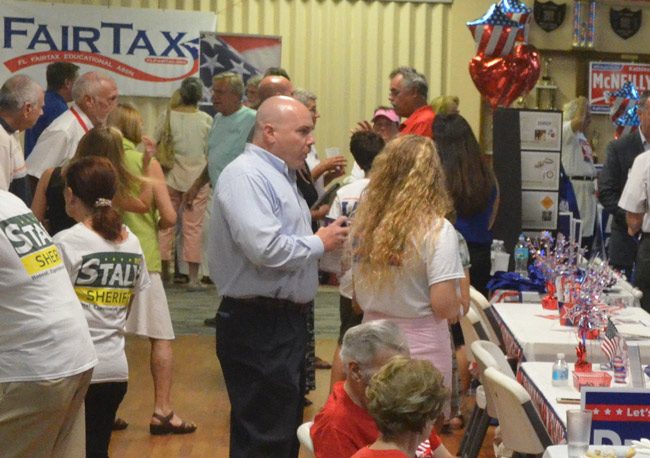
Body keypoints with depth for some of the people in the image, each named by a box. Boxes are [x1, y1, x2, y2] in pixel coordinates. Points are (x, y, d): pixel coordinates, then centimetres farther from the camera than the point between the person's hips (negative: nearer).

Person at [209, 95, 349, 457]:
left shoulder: (281, 176, 18)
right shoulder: (246, 176, -16)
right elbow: (265, 248, -28)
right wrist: (320, 243, -13)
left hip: (288, 319, 11)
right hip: (259, 324, -11)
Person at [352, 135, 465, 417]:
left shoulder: (365, 220, 1)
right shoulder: (436, 230, -15)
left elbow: (358, 298, 8)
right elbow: (444, 306, -18)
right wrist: (459, 306, 2)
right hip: (421, 348, -5)